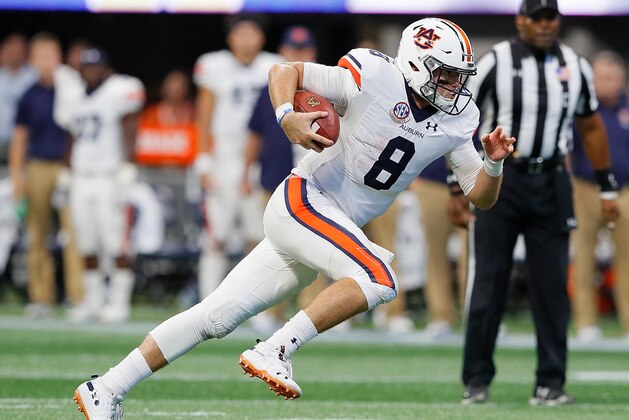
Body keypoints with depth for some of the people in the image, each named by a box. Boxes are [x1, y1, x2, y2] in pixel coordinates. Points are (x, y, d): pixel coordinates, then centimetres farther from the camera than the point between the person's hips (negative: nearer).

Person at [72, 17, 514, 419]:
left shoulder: (457, 121, 6)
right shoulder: (374, 79, -12)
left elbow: (481, 197, 9)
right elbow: (284, 70, -2)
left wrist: (494, 163, -11)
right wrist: (287, 118, -20)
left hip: (335, 228, 6)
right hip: (302, 202, -6)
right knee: (379, 279, -26)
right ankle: (275, 350, -21)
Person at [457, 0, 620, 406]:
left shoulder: (575, 67, 7)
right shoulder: (495, 63, -4)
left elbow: (592, 127, 17)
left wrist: (607, 188, 14)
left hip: (551, 184, 3)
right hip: (499, 178, -3)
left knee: (552, 284, 2)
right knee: (488, 280, -2)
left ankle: (551, 382, 8)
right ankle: (477, 380, 6)